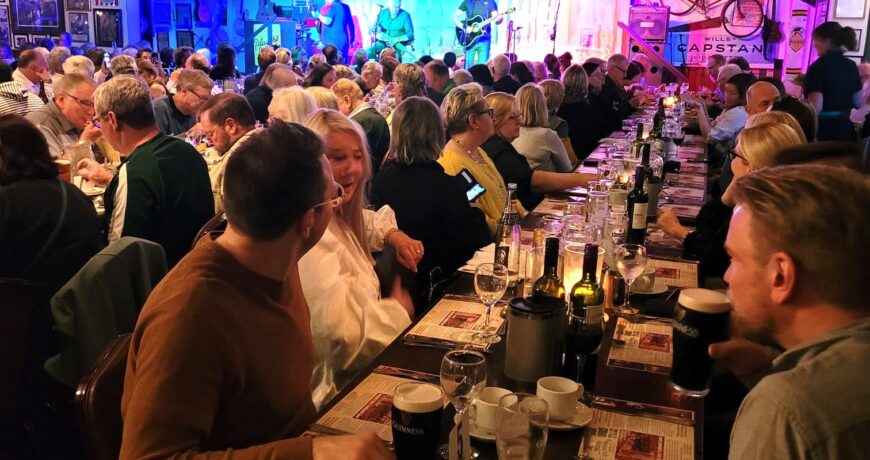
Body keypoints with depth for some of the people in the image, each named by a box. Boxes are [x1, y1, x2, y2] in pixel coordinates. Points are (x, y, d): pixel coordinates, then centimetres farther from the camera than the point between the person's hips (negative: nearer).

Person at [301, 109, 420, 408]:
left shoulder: (338, 216, 5)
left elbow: (367, 222, 30)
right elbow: (341, 333, -35)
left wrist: (393, 235, 6)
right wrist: (397, 311, -15)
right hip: (334, 389, -9)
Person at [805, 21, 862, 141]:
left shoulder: (818, 67, -13)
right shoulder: (851, 66, 7)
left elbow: (816, 108, -19)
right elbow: (858, 103, 13)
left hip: (823, 129, -6)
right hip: (845, 127, 6)